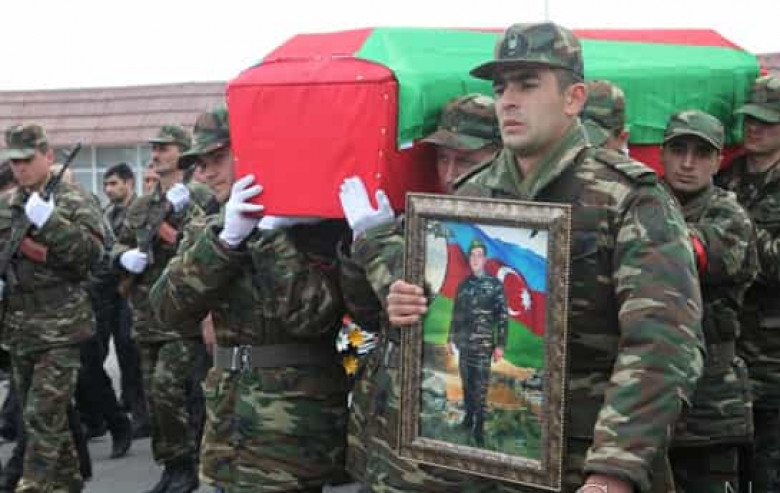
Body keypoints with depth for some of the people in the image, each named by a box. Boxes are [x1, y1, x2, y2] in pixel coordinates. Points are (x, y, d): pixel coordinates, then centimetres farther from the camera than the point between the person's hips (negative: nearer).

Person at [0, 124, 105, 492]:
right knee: (42, 415, 13)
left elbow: (92, 252, -17)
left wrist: (49, 220, -26)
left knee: (43, 416, -10)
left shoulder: (73, 201, -5)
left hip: (61, 327, -6)